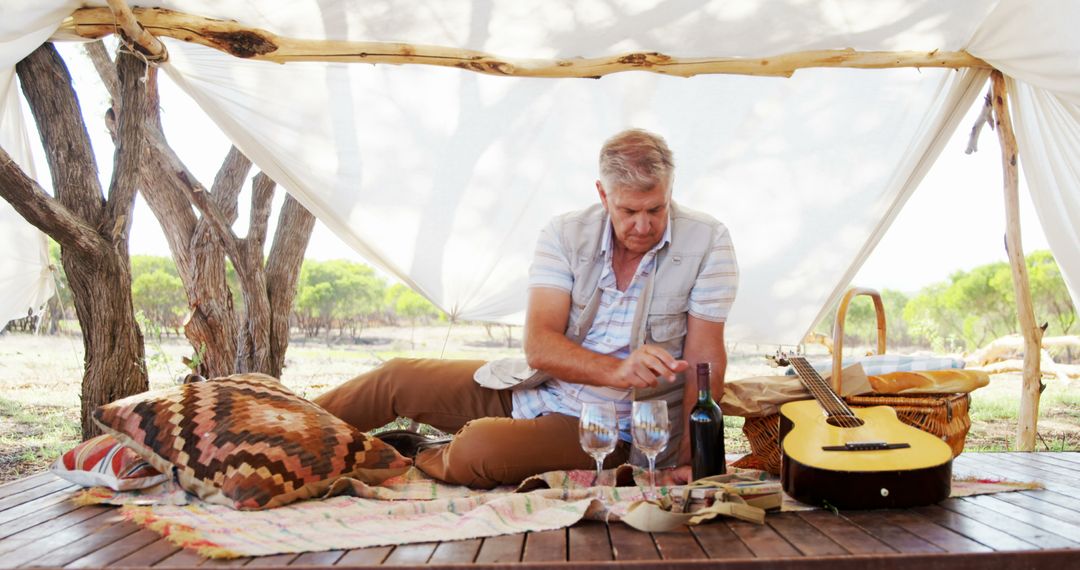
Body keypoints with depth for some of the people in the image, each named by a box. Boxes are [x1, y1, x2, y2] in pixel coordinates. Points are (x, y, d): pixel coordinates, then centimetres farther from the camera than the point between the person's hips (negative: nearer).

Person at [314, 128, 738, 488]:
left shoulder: (707, 243, -15)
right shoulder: (566, 235, -9)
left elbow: (703, 359, -14)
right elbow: (539, 347, -18)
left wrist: (691, 461, -24)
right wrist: (617, 370, -36)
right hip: (532, 388, 4)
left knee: (478, 448, -29)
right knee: (398, 378, 6)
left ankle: (417, 460, 8)